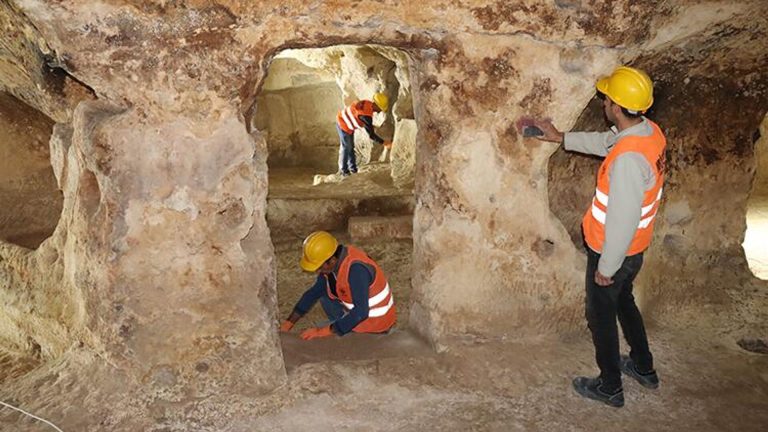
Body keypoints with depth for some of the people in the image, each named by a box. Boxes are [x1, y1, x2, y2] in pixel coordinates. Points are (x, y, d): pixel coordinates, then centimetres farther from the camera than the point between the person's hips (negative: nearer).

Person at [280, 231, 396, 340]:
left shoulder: (356, 268, -32)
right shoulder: (334, 262, -4)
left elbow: (361, 312, -37)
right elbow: (314, 292, 8)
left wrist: (326, 331, -33)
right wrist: (288, 323, 3)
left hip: (374, 323, -8)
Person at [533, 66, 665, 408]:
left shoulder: (629, 158, -35)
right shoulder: (649, 130, -5)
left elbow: (623, 220, -30)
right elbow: (605, 142, 16)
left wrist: (606, 267, -19)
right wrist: (562, 138, 19)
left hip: (614, 252, -9)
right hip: (633, 249, 9)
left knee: (601, 316, 11)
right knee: (623, 302, 29)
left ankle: (610, 387, 30)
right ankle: (644, 368, 47)